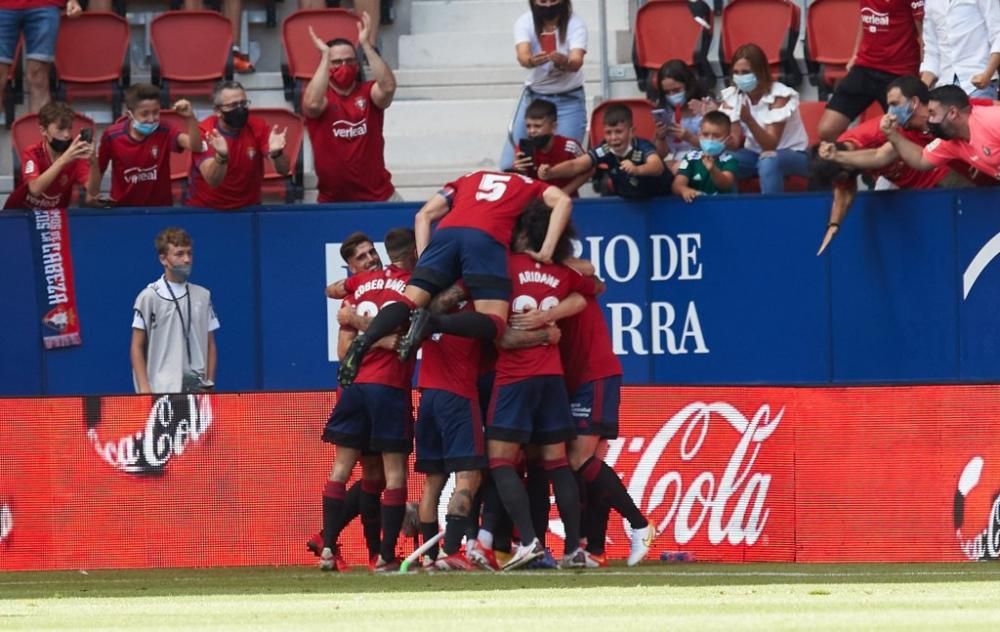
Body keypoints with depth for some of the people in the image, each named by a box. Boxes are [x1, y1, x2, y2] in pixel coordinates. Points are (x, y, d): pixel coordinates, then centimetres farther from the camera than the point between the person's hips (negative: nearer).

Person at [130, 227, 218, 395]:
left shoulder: (203, 296, 11)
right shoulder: (149, 297, -1)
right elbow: (137, 348, 0)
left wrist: (209, 384, 7)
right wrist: (144, 390, -8)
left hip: (197, 389, 4)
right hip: (163, 391, -4)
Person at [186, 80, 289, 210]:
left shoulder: (257, 127, -6)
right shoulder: (205, 133, -12)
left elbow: (283, 170, -9)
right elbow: (213, 181, -22)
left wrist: (275, 153, -29)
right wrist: (221, 156, -40)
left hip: (248, 208, 1)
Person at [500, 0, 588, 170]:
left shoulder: (575, 24, -17)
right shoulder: (525, 23, -13)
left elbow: (577, 62, -33)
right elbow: (522, 55, -31)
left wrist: (563, 61, -57)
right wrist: (532, 61, -56)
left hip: (569, 99, -2)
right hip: (534, 96, 2)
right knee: (510, 164, -2)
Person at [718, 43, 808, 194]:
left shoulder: (779, 95, -21)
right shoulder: (732, 96, -7)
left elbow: (770, 145, -27)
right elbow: (735, 142, -12)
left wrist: (749, 120, -43)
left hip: (791, 155, -4)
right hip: (755, 153, 4)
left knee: (768, 161, -38)